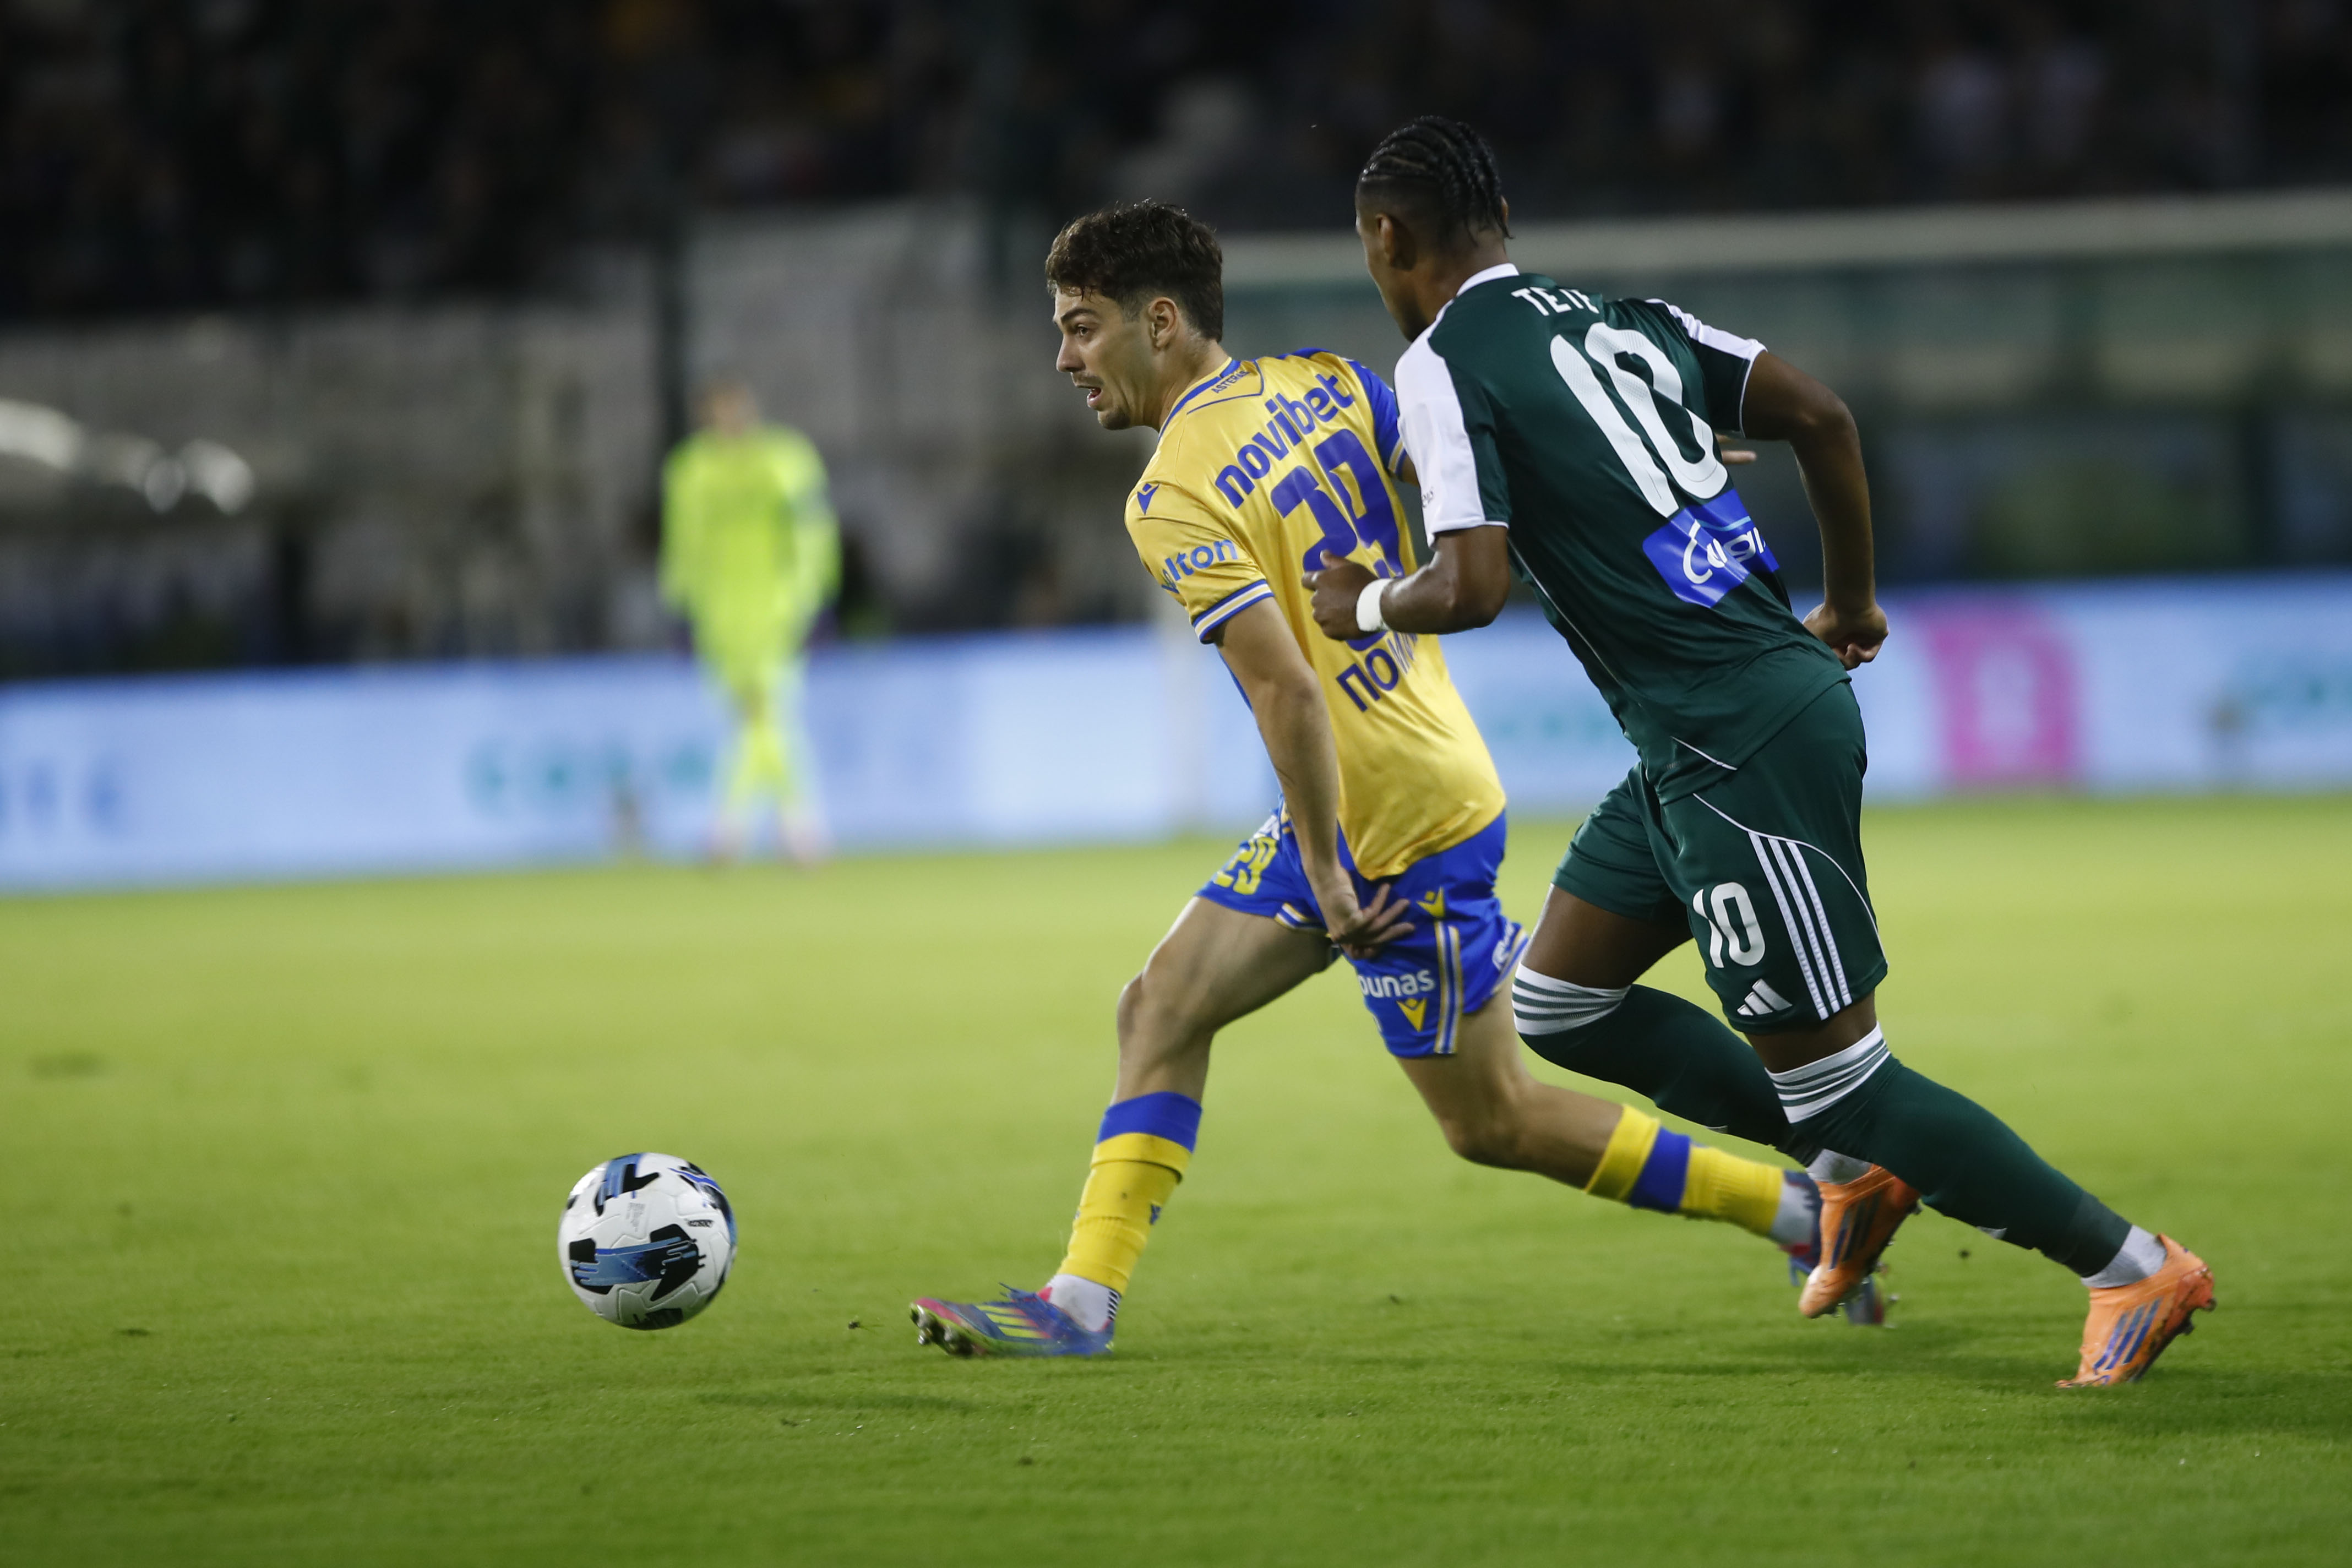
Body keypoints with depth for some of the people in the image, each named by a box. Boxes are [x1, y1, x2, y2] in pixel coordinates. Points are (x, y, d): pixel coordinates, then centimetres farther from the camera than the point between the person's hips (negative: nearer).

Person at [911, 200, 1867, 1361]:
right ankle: (1083, 1299, 5)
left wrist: (1324, 877, -19)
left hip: (1404, 828, -9)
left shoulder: (1174, 501, -19)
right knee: (1163, 1008, 7)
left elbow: (1286, 687, -25)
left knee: (1492, 1122, 2)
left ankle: (1801, 1210, 10)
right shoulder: (1322, 385, 3)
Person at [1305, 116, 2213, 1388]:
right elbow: (1817, 413, 12)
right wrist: (1851, 601, 23)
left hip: (1742, 756, -9)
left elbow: (1471, 589, -20)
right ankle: (1852, 1173, 25)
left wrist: (1367, 607, 1)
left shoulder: (1444, 368, -10)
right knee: (1556, 1010, 18)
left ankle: (2134, 1269, 3)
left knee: (1837, 1079, -2)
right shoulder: (1621, 316, 13)